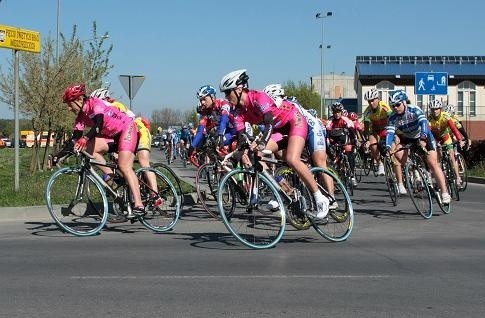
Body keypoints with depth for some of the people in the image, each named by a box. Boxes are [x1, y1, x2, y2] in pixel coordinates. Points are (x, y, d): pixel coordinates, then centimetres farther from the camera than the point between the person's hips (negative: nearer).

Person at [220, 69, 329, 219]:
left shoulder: (258, 97, -26)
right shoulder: (239, 111, -4)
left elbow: (269, 123, -37)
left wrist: (261, 144, -51)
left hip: (295, 121, -8)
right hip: (279, 128, 8)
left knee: (291, 160, -28)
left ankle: (320, 198, -19)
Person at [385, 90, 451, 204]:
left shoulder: (414, 110, -27)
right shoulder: (393, 118, -18)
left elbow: (423, 123, -42)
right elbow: (390, 132, -29)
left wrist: (423, 137, -61)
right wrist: (388, 147, -48)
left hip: (424, 137, -3)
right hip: (407, 139, 3)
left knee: (433, 163, -14)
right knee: (398, 154, -25)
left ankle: (445, 193, -13)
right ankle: (400, 184, -13)